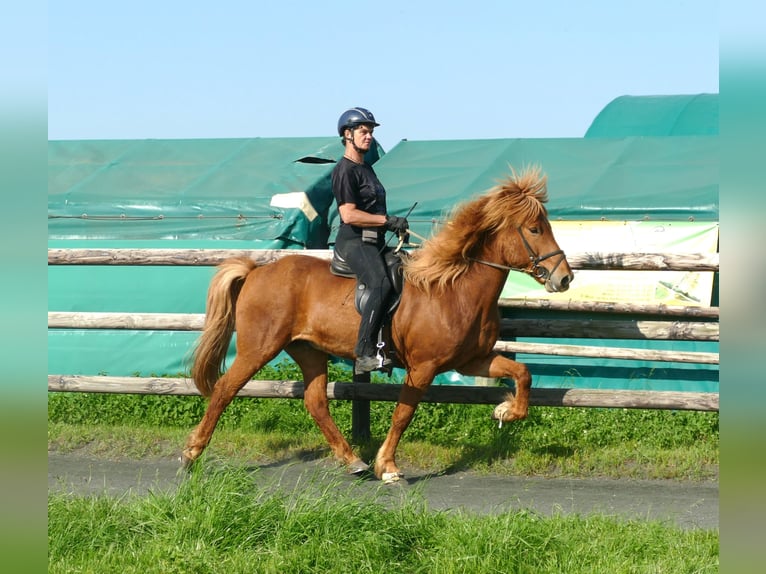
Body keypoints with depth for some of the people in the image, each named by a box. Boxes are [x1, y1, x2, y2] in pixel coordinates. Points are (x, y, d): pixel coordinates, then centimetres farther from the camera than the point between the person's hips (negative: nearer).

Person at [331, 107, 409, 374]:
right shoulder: (345, 170, -9)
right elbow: (349, 214, -18)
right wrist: (388, 221, -17)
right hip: (354, 242, -11)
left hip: (374, 242, 11)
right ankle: (365, 352, -35)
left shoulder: (366, 168, 22)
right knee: (382, 284, -32)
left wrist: (395, 224, 15)